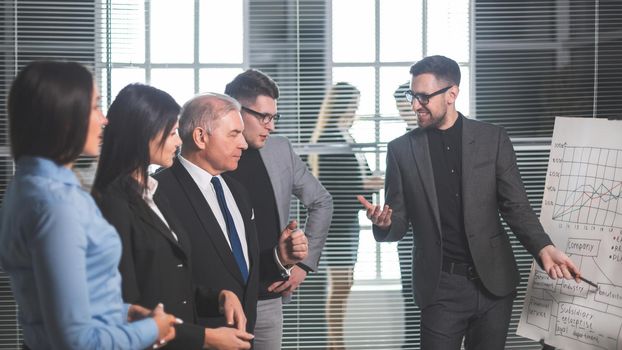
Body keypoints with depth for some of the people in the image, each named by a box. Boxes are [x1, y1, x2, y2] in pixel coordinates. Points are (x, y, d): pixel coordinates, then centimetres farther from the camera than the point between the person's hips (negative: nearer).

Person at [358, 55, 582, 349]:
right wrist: (384, 223, -20)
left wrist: (543, 248, -16)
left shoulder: (493, 139, 1)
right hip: (440, 288, 0)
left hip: (494, 281, 1)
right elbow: (400, 222, 4)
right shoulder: (401, 149, 3)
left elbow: (515, 206, 1)